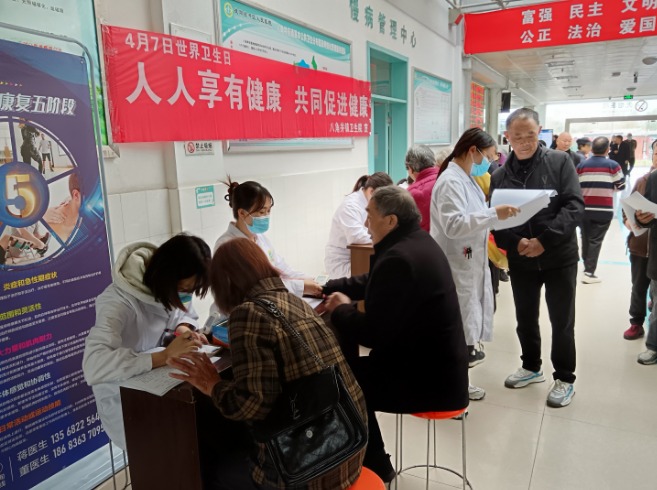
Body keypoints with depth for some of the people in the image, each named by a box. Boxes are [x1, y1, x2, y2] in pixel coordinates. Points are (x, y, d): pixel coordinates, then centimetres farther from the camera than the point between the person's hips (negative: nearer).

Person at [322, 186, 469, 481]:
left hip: (429, 379, -9)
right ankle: (373, 460, 28)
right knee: (351, 369, 13)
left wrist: (342, 309, -7)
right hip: (436, 364, 9)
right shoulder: (416, 241, 5)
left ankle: (375, 468, 24)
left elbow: (372, 333, -25)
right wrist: (324, 288, 13)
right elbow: (370, 283, 17)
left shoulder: (399, 258, -27)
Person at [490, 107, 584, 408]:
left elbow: (574, 206, -14)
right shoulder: (500, 176, 1)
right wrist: (515, 243, -20)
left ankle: (564, 379, 26)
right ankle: (531, 367, 37)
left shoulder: (560, 162, -6)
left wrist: (544, 240, -23)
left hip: (559, 257, -2)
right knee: (525, 318, 15)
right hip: (520, 261, 3)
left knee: (561, 321, 8)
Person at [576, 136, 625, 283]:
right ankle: (589, 272, -3)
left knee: (585, 238, 16)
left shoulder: (581, 165, 3)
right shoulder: (613, 165, -3)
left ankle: (587, 265, 29)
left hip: (584, 209, 3)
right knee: (596, 240, 0)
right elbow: (621, 185, 4)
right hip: (604, 210, -3)